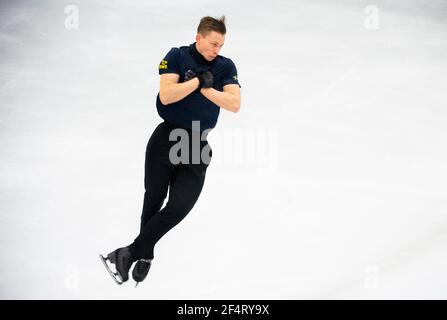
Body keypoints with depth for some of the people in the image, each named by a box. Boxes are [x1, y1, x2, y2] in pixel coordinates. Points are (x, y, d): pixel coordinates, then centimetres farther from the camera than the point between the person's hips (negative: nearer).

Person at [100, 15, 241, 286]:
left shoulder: (225, 66, 3)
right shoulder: (177, 56, -3)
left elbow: (235, 104, -8)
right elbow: (166, 96, -15)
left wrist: (205, 88, -13)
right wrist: (198, 80, -15)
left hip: (197, 146, 2)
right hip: (166, 138, -1)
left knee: (179, 208, -10)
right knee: (153, 201, 7)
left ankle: (129, 254, 4)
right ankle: (145, 256, 28)